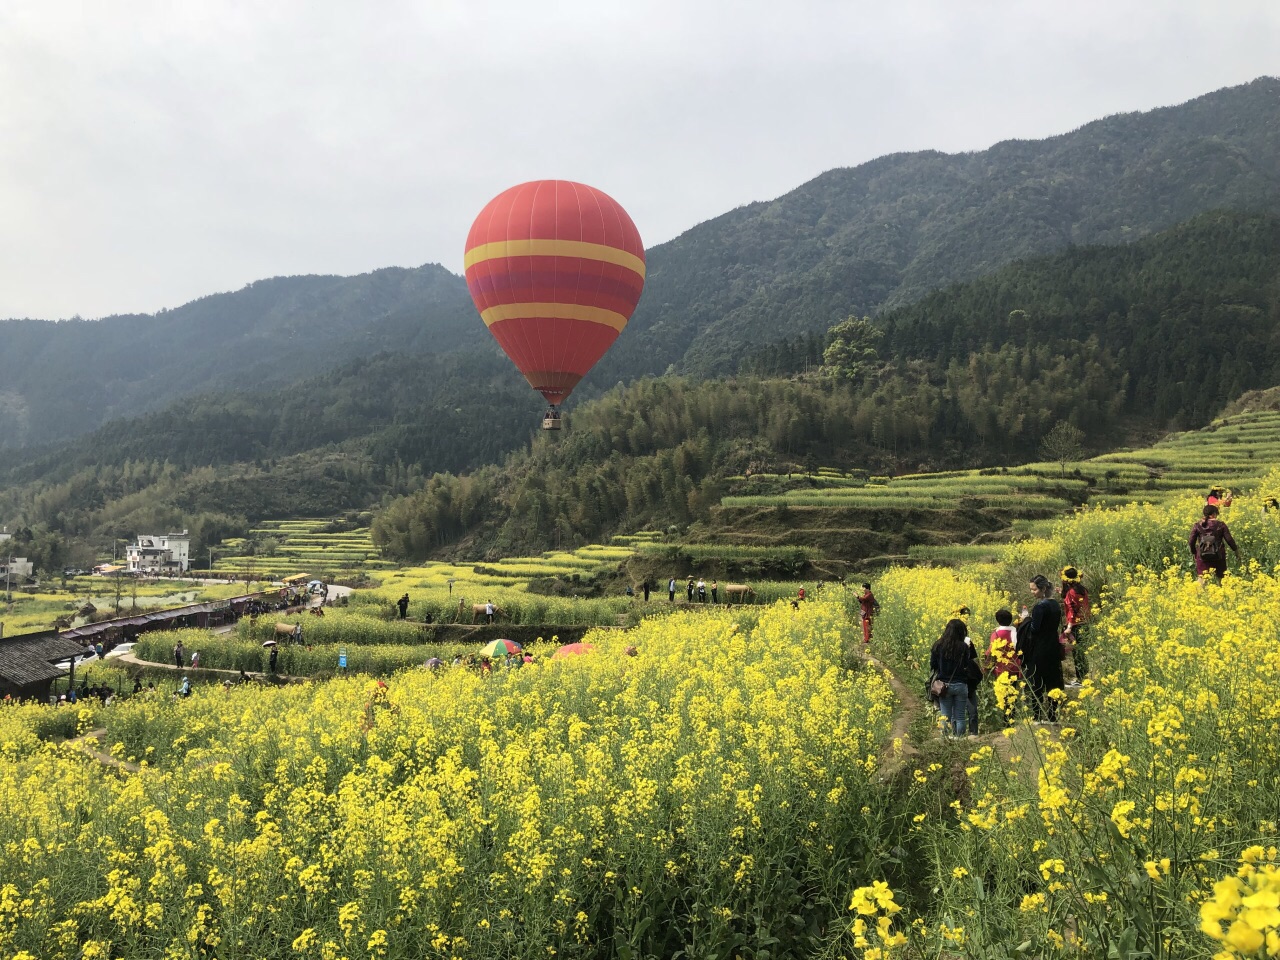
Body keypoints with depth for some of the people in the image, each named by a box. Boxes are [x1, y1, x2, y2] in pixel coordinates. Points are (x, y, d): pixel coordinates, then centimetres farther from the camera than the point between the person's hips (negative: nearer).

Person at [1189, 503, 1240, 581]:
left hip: (1203, 557, 0)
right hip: (1218, 557, 0)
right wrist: (1236, 551, 8)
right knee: (1220, 578, 14)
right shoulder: (1220, 525, -3)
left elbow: (1191, 541, 2)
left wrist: (1193, 552, 17)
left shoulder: (1198, 525, 1)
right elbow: (1229, 540, -4)